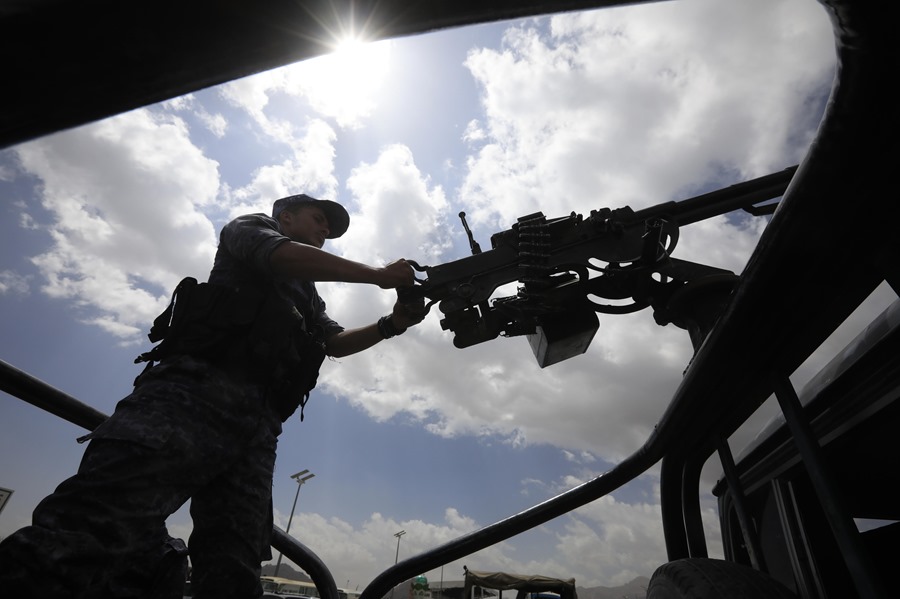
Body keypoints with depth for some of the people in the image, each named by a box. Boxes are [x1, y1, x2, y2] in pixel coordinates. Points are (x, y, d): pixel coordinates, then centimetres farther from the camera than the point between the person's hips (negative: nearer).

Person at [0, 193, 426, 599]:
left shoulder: (308, 297, 36)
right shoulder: (251, 227, 17)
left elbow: (336, 341, 25)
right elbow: (287, 257, -5)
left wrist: (392, 324, 9)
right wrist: (378, 274, -6)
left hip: (258, 419, 7)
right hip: (202, 388, -6)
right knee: (93, 529, -22)